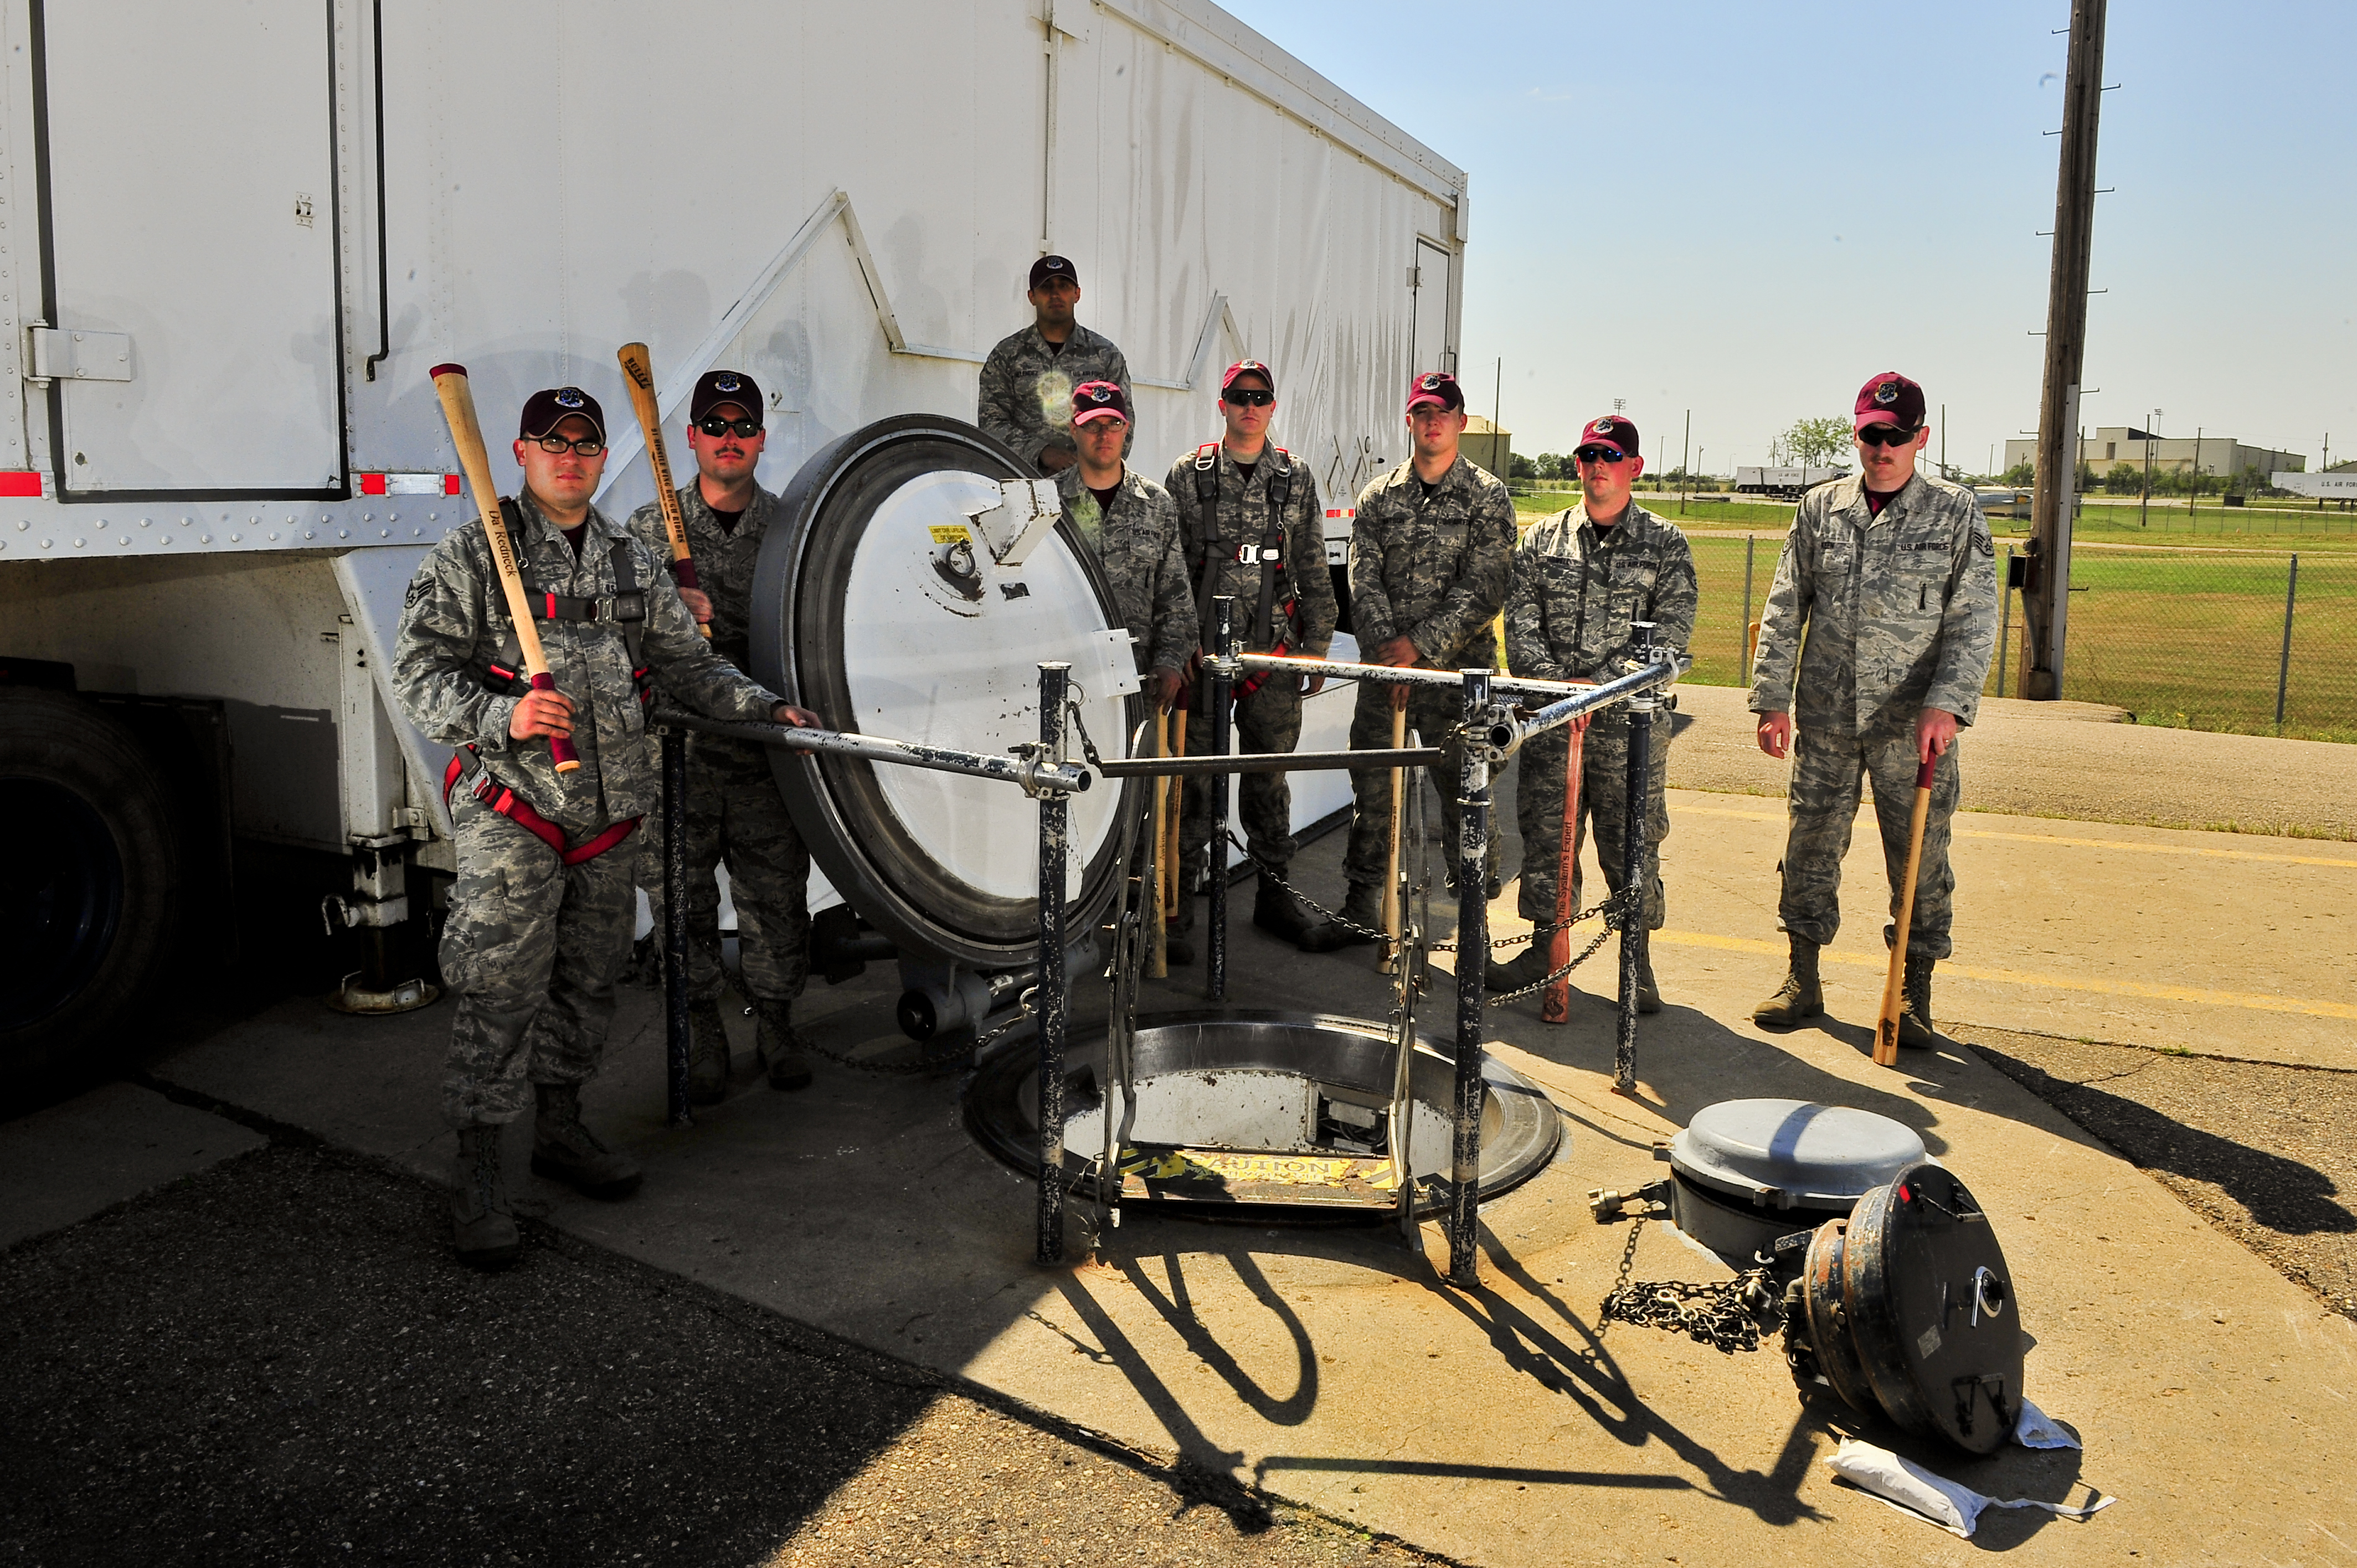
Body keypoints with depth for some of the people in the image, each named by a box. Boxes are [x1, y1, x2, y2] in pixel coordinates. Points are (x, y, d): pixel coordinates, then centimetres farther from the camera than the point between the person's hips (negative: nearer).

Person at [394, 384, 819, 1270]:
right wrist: (502, 718, -23)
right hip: (511, 807, -5)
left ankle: (561, 1129, 30)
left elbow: (686, 663, 19)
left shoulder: (633, 564, 14)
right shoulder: (471, 556, -2)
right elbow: (419, 672, -7)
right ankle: (478, 1173, 6)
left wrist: (766, 709, 8)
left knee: (587, 980, 14)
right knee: (500, 992, -4)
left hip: (609, 812, 6)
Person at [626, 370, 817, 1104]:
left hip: (768, 742, 0)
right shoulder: (649, 527, 5)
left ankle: (775, 1022, 24)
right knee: (682, 898, 5)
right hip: (677, 745, 0)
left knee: (777, 895, 5)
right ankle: (702, 1034, 21)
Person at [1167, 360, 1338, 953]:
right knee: (1195, 771, 0)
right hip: (1203, 648, -2)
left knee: (1271, 773, 8)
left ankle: (1274, 889, 18)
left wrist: (1317, 650, 8)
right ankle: (1182, 891, 10)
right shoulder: (1188, 475, 4)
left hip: (1276, 652, 2)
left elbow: (1314, 573, 12)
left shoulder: (1297, 478, 10)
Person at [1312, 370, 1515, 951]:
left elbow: (1485, 591, -7)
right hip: (1384, 666, 3)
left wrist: (1419, 645, -14)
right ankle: (1362, 908, 19)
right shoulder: (1378, 495, 11)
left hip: (1458, 670, -3)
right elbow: (1363, 579, 3)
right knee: (1372, 787, 7)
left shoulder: (1487, 497, 1)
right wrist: (1388, 648, -11)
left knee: (1464, 791, -2)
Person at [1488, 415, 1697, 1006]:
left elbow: (1671, 630, -5)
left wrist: (1601, 684, -15)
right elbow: (1520, 620, 4)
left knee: (1632, 839, 2)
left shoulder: (1665, 544, 5)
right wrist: (1554, 680, -13)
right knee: (1546, 831, 4)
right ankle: (1547, 948, 17)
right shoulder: (1542, 539, 11)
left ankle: (1638, 962, 13)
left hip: (1630, 718, -2)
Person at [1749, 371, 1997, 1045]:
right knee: (1812, 844, 8)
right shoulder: (1820, 509, 7)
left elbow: (1975, 622, -2)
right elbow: (1784, 611, 8)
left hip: (1914, 725, -2)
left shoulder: (1957, 515, 1)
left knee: (1920, 858, 3)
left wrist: (1947, 705, -14)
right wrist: (1772, 698, 1)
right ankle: (1803, 978, 22)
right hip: (1825, 718, 2)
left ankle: (1915, 994, 16)